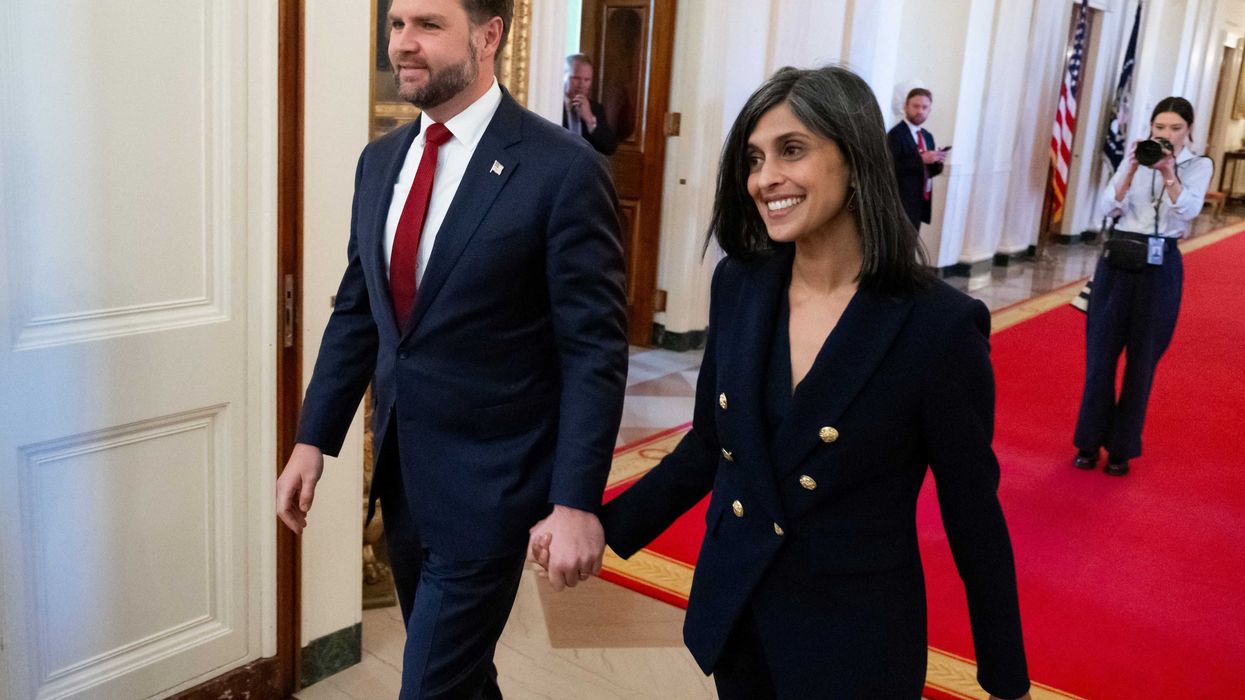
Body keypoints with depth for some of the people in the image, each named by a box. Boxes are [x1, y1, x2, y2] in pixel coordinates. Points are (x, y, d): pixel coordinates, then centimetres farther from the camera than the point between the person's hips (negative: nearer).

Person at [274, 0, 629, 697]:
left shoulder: (564, 170, -15)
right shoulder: (381, 159, 5)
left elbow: (595, 351, -15)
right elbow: (356, 311, 11)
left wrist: (576, 502, -17)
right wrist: (314, 438, 8)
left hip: (487, 483, -6)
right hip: (401, 471, 7)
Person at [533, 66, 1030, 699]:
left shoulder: (939, 325, -18)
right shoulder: (737, 284, -5)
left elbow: (972, 511, -10)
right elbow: (709, 444, 6)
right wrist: (605, 525, -1)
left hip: (856, 641, -4)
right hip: (732, 615, 5)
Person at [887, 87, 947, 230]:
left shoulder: (928, 136, 16)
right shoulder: (896, 134, -9)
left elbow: (928, 170, 19)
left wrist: (937, 162, -2)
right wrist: (920, 159, -22)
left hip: (921, 202, 8)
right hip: (902, 203, -8)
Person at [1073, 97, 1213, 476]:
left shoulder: (1199, 165, 2)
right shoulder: (1135, 158, 6)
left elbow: (1189, 210, -15)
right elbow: (1109, 207, -6)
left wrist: (1168, 173, -26)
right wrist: (1133, 168, -17)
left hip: (1160, 268, -1)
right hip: (1117, 261, 2)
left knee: (1142, 360, 6)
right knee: (1101, 353, 3)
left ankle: (1121, 447, 16)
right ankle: (1090, 441, 15)